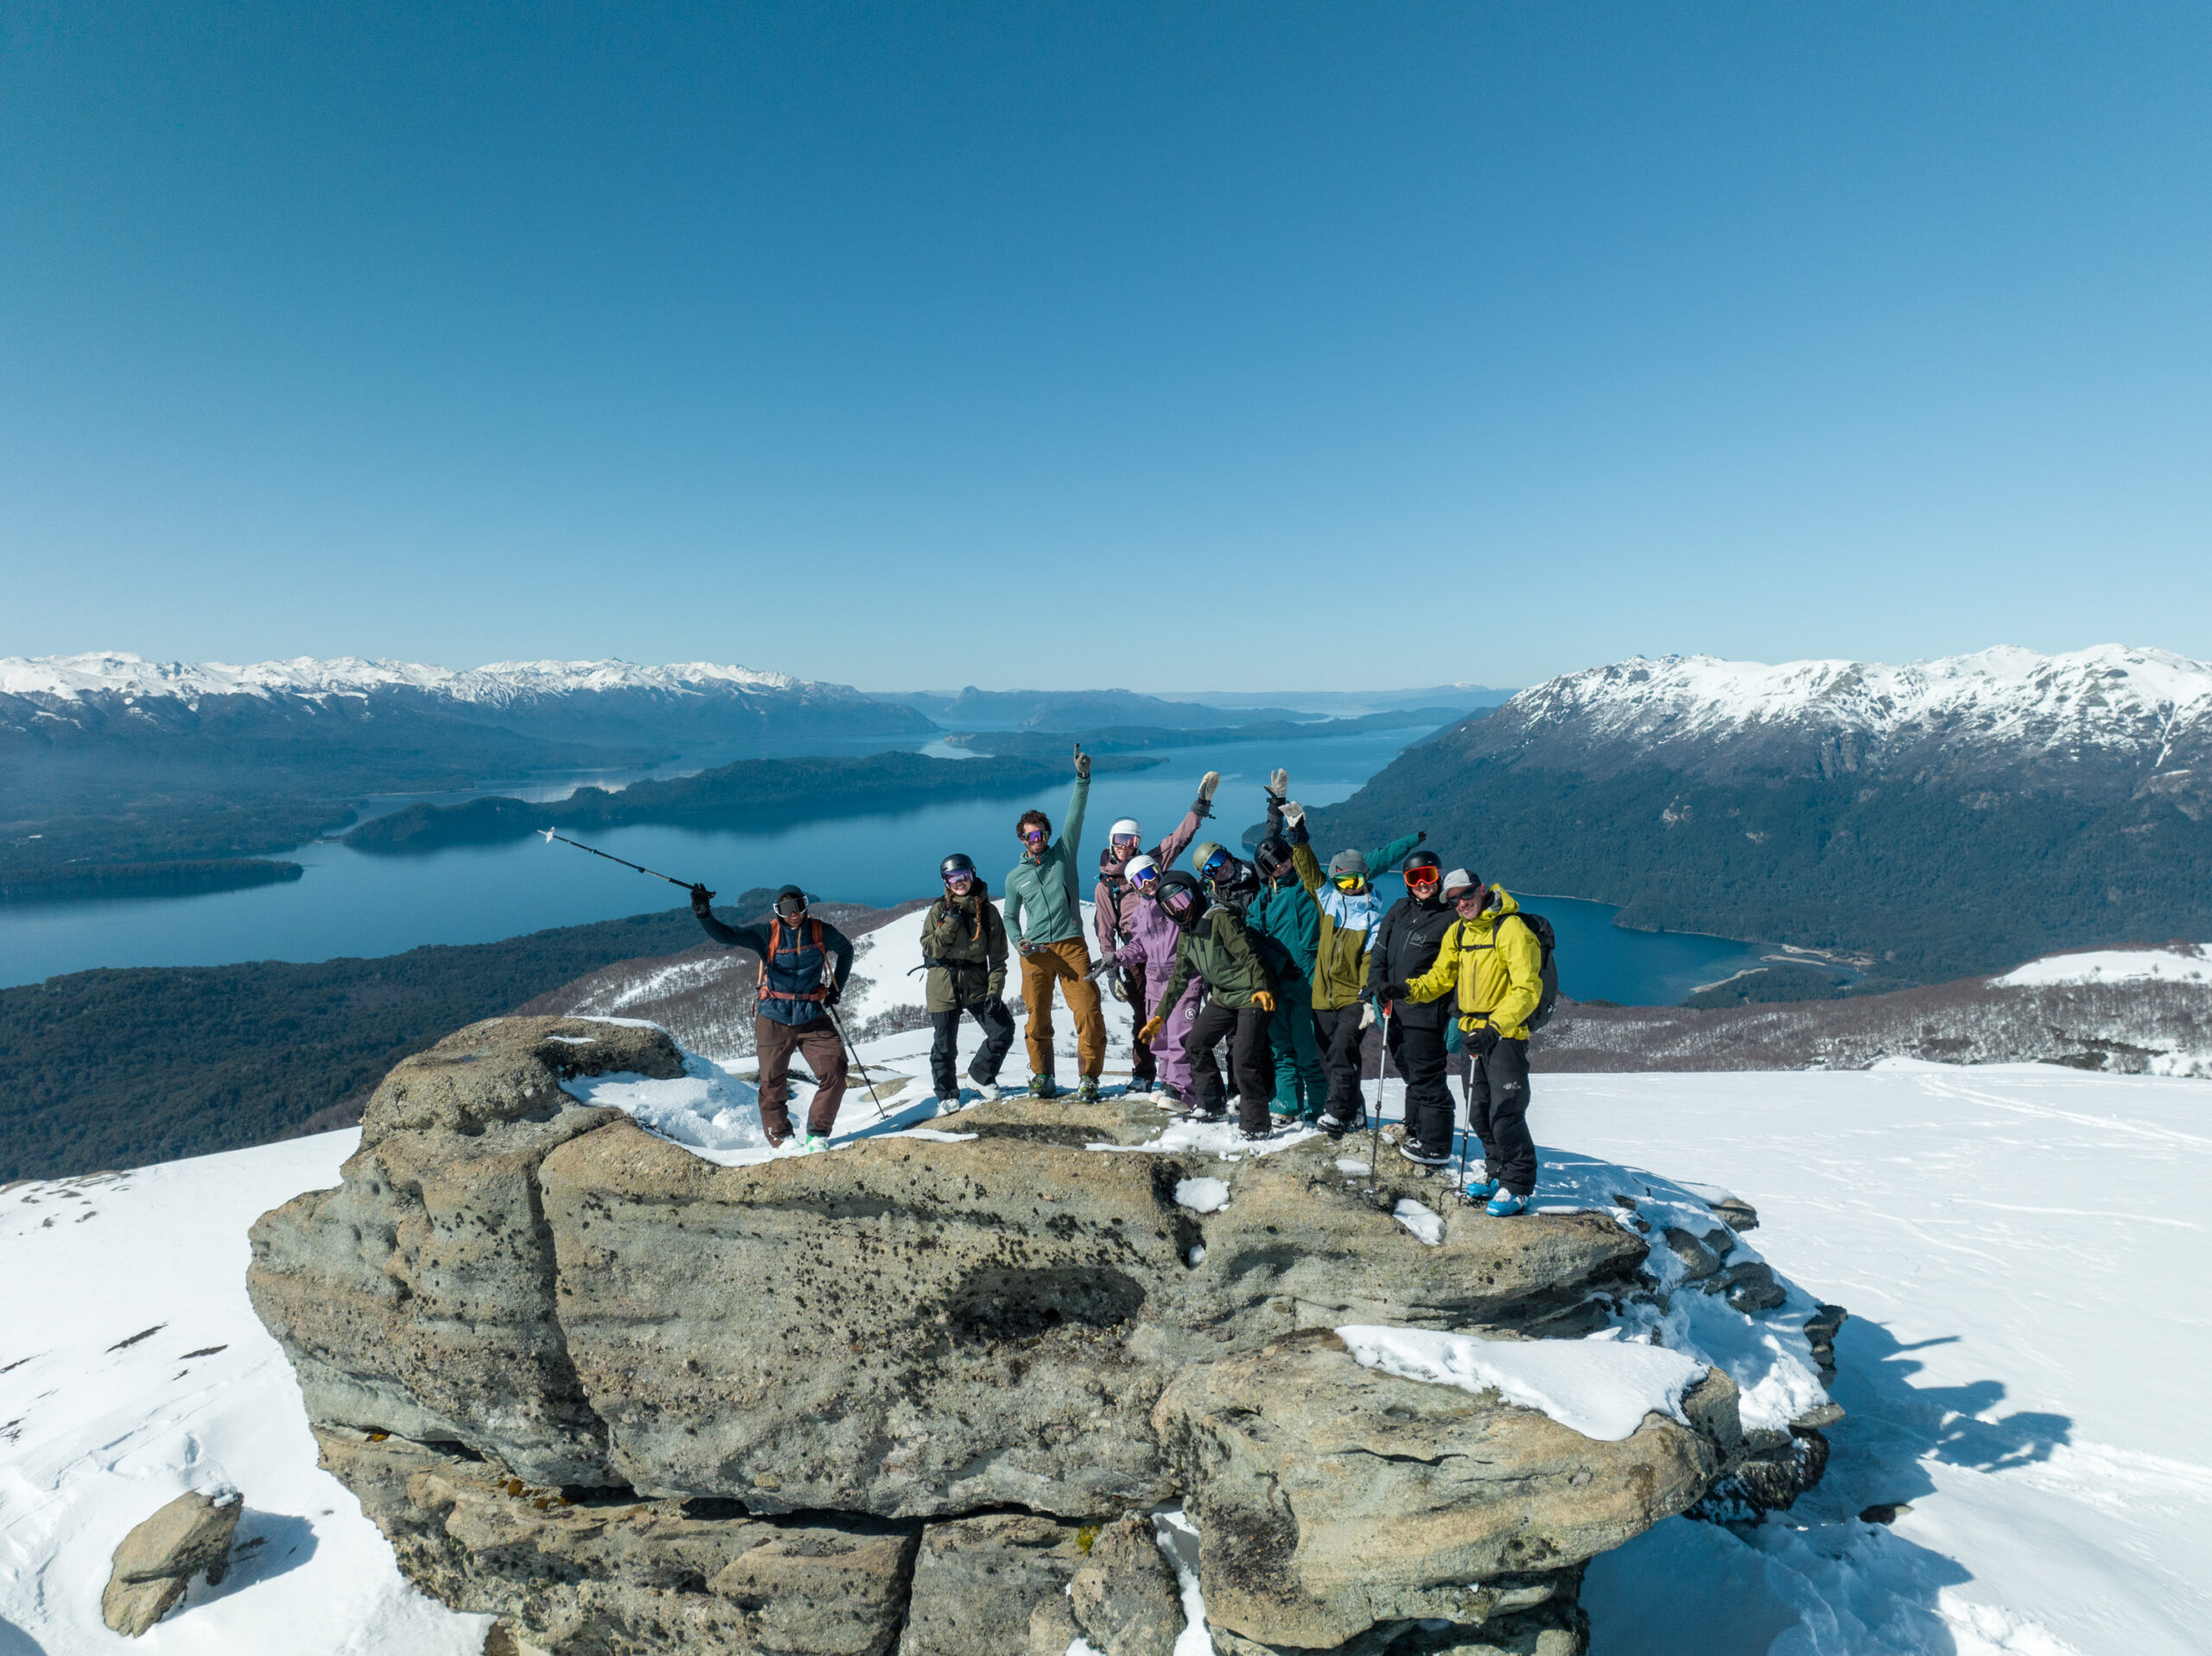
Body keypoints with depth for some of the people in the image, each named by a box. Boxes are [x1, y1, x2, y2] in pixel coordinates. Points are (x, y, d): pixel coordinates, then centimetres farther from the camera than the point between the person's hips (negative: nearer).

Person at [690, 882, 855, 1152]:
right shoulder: (767, 934, -5)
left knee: (835, 1074, -8)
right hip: (774, 1018, -1)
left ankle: (817, 1133, 9)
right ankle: (780, 1138, 25)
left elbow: (846, 949, 20)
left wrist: (836, 987, 14)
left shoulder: (822, 932, 0)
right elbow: (727, 936, -15)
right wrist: (704, 915, -33)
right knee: (772, 1084, 5)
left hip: (812, 1018, 1)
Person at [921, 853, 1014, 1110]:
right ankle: (947, 1096, 23)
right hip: (943, 984, -2)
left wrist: (995, 990, -7)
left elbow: (998, 956, 3)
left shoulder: (988, 910, 4)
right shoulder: (939, 910, 1)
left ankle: (981, 1075, 19)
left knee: (1003, 1031, -6)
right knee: (945, 1046, 2)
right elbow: (930, 949, -7)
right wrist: (950, 924, -17)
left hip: (977, 982, 2)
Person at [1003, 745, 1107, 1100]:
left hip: (1071, 946, -1)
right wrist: (1018, 941, -1)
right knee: (1038, 1017, 3)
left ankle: (1088, 1077, 0)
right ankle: (1042, 1076, 16)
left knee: (1089, 1011, -9)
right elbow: (1010, 917, 19)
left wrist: (1082, 778, -6)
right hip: (1035, 952, 1)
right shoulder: (1015, 877, 15)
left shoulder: (1063, 854, 11)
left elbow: (1075, 815, 4)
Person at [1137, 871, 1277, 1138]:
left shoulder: (1219, 918, -18)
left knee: (1244, 1058, -16)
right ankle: (1212, 1107, 22)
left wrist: (1262, 988, -40)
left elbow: (1248, 954, -26)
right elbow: (1179, 976, 17)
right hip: (1223, 997, 9)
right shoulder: (1185, 934, 10)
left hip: (1253, 996, -9)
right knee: (1195, 1043, 9)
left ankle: (1256, 1125, -4)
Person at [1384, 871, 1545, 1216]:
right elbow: (1440, 978, 13)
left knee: (1505, 1113, -7)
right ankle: (1496, 1168, 35)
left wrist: (1496, 1026, -28)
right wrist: (1408, 990, -6)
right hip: (1473, 1032, 7)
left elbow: (1527, 990, -20)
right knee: (1479, 1112, 15)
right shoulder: (1457, 932, 9)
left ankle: (1517, 1187, 7)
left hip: (1506, 1034, -7)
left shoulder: (1511, 929, -15)